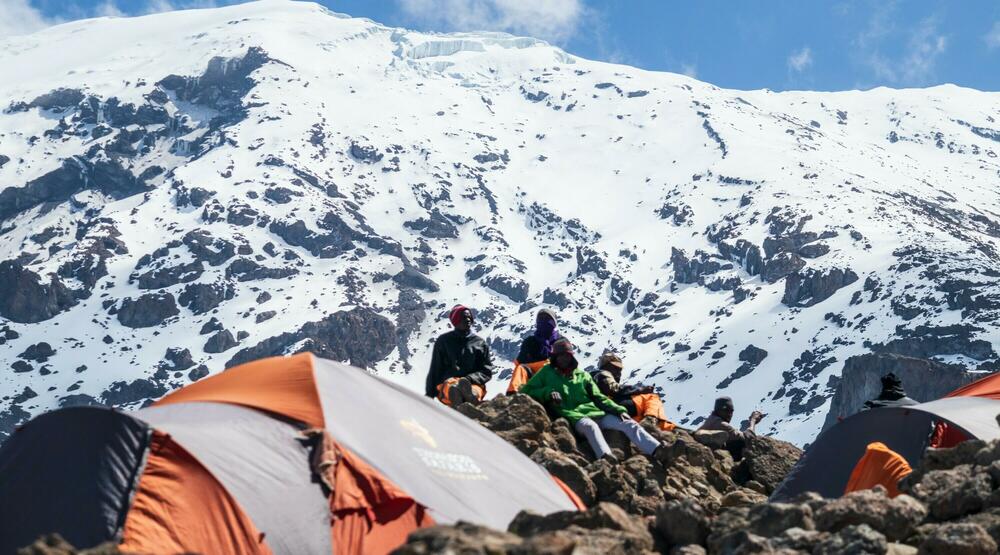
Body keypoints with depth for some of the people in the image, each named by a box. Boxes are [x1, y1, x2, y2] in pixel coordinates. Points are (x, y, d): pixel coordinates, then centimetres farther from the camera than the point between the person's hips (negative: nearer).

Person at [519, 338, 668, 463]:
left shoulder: (583, 375, 27)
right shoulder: (547, 372, 18)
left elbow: (599, 398, 20)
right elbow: (526, 391, 14)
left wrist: (619, 410, 3)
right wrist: (548, 392, -4)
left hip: (595, 413, 5)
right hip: (572, 416, -5)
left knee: (629, 423, -18)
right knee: (590, 425, -41)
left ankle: (656, 450, -40)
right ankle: (606, 458, -69)